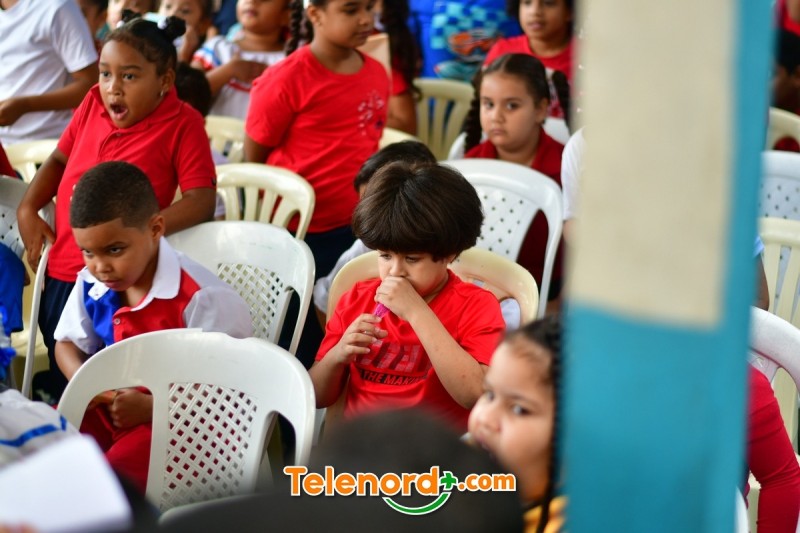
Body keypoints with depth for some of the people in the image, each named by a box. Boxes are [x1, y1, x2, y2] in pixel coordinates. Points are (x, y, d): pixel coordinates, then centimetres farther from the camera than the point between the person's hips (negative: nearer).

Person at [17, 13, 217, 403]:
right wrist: (27, 209, 3)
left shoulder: (182, 123, -12)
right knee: (59, 375, 20)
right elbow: (59, 159, 18)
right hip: (58, 273, 6)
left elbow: (202, 201, -17)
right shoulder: (93, 104, 4)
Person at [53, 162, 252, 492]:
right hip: (109, 408, 7)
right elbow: (67, 343, 18)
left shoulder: (202, 299, -22)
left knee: (113, 474, -33)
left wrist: (149, 407, -26)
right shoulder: (91, 284, 0)